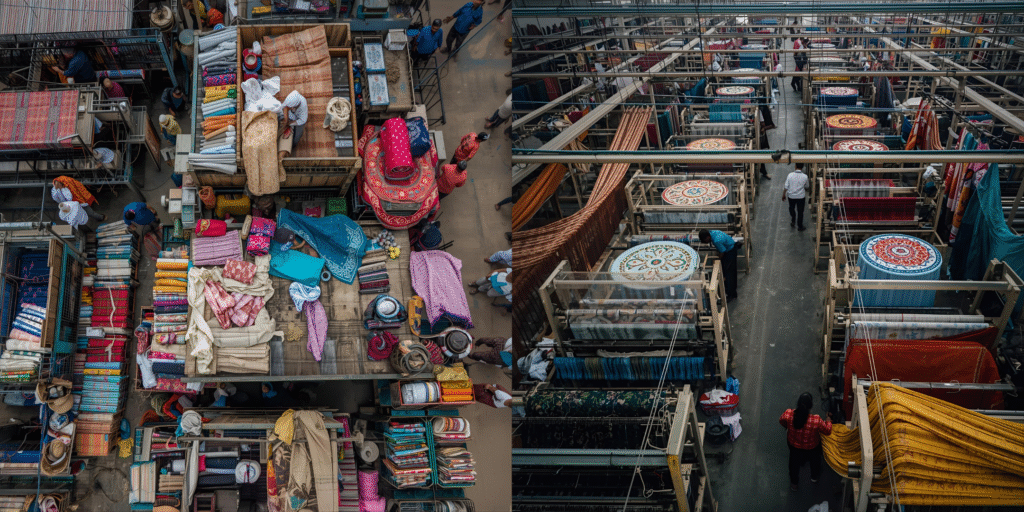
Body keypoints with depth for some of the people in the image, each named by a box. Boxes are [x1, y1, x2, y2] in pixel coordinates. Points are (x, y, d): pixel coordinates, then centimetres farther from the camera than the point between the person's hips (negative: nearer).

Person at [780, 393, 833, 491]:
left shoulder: (788, 414, -34)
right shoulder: (816, 420, -41)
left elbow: (781, 421, -9)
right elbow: (827, 431, -21)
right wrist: (829, 419, -1)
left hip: (793, 445, 2)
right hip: (812, 447, -2)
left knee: (794, 462, 34)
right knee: (815, 459, 35)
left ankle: (794, 483, 58)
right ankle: (814, 477, 64)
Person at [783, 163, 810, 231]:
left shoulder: (790, 175, -15)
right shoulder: (804, 177, -15)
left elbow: (786, 187, -9)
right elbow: (807, 187, 3)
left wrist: (783, 195, 5)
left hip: (791, 196, 1)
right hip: (801, 197, -1)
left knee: (792, 209, 27)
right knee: (800, 211, 13)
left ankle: (793, 222, 37)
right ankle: (800, 226, 23)